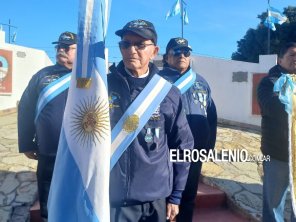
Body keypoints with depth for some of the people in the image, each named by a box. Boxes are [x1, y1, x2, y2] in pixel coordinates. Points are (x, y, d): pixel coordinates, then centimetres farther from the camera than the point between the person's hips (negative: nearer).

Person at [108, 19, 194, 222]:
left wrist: (175, 195, 5)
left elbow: (182, 146, 3)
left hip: (156, 199, 1)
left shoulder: (169, 93, -2)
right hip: (112, 199, 0)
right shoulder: (103, 87, -4)